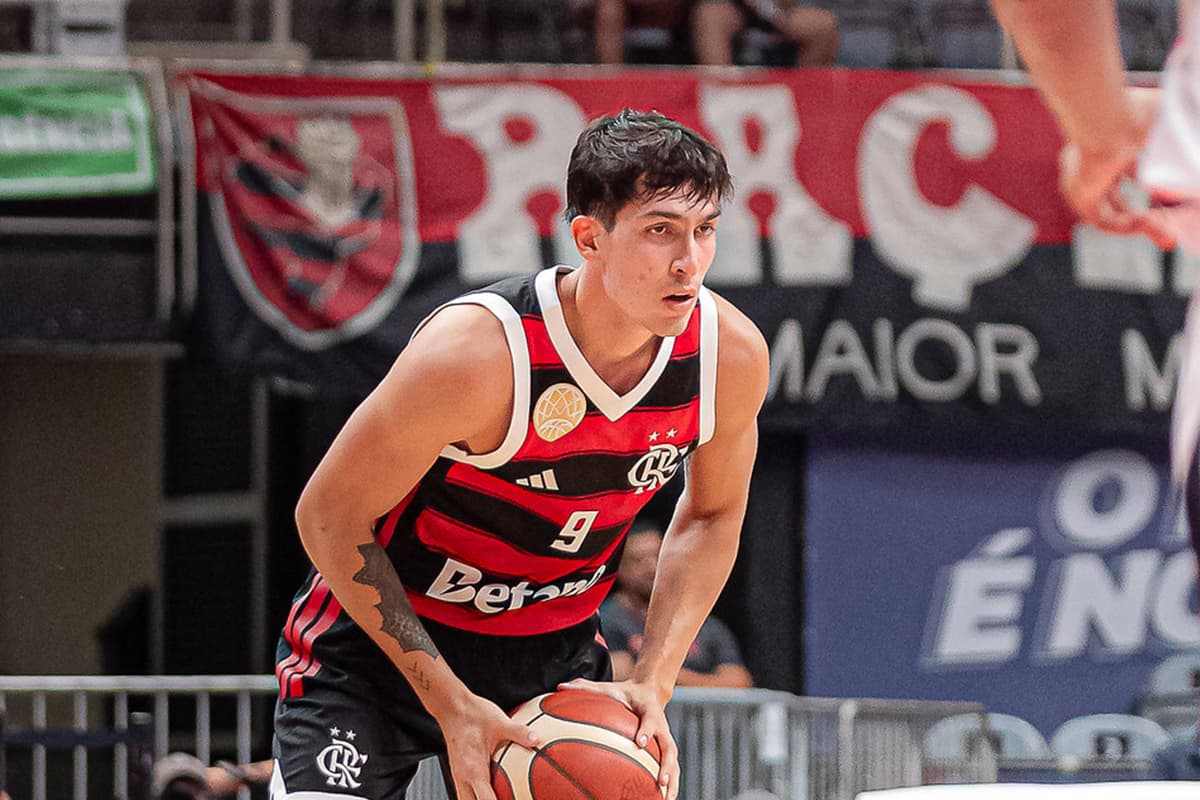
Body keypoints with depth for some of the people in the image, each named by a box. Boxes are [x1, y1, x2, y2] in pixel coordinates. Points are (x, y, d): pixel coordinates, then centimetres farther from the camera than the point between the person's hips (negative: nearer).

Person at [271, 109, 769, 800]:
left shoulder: (731, 354, -14)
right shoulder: (477, 352, -31)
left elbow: (712, 517, 7)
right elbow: (330, 516, -20)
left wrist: (654, 683, -7)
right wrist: (450, 703, -22)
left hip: (555, 652, 5)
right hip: (378, 640, -5)